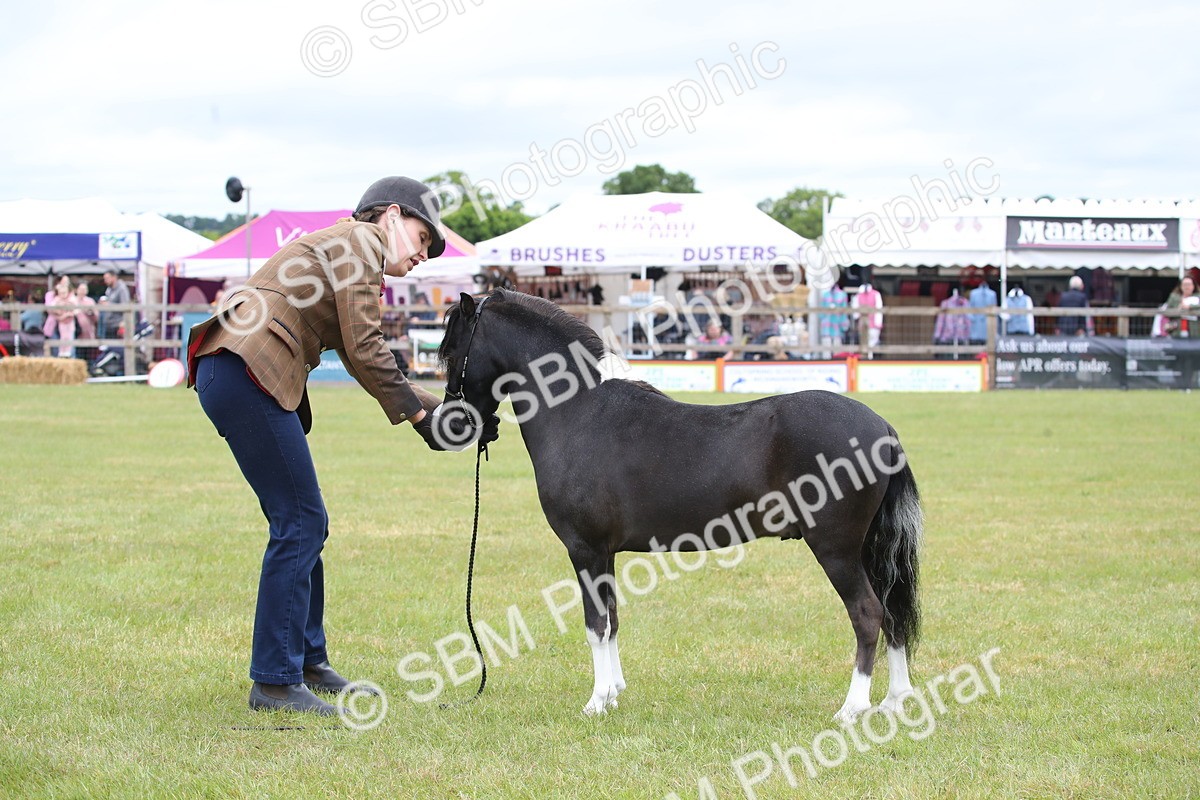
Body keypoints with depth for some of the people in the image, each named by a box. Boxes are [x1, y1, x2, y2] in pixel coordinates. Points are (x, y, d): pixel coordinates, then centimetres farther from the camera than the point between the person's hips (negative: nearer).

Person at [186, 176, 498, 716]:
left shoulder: (346, 258, 30)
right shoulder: (360, 241, 0)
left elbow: (365, 366, 25)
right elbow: (365, 351, -9)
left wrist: (447, 411, 20)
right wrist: (419, 415, -3)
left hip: (226, 377, 10)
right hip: (246, 372, -10)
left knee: (302, 523, 15)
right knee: (300, 523, -8)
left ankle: (307, 663, 23)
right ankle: (274, 682, -6)